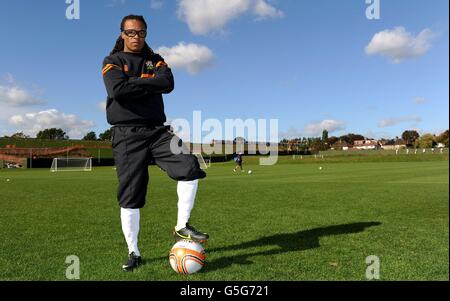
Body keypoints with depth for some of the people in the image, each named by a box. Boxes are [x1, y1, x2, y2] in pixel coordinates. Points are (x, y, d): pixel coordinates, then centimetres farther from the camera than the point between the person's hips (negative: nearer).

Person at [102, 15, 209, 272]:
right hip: (127, 135, -2)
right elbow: (118, 90, -14)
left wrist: (134, 82, -8)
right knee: (130, 197, -1)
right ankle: (134, 253, 14)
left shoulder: (155, 60, 16)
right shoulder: (112, 61, 8)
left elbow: (168, 83, -7)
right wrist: (149, 85, -6)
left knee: (190, 167, -19)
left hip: (156, 130, 3)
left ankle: (182, 227, -3)